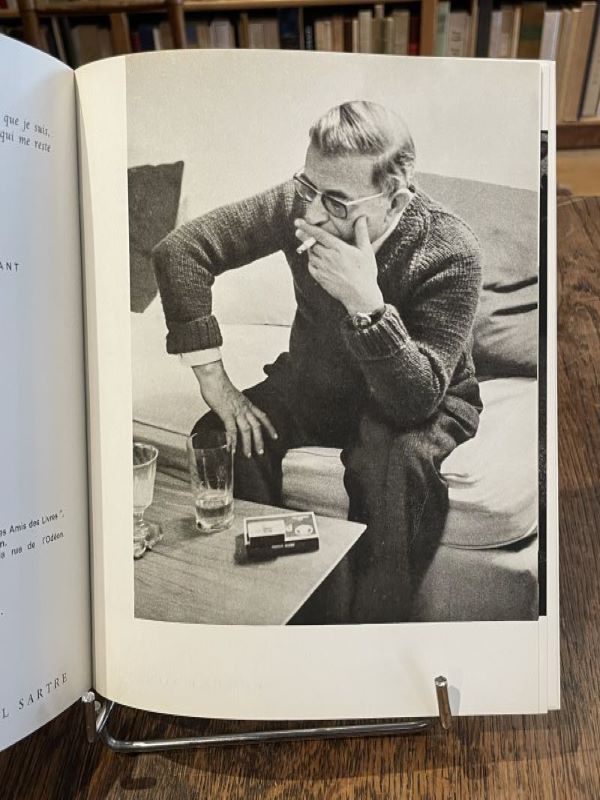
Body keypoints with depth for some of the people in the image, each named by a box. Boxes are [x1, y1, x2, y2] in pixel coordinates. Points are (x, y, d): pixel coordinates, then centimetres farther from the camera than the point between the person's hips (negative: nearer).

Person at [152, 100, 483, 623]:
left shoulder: (450, 253, -27)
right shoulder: (297, 206, -18)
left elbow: (415, 401, -31)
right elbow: (180, 249, -14)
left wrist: (366, 302, -45)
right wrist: (211, 374, -18)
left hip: (421, 403, -3)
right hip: (315, 381, 4)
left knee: (396, 461, -36)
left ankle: (368, 623, -13)